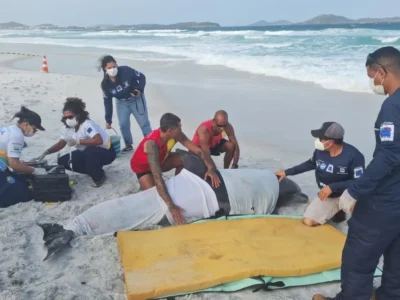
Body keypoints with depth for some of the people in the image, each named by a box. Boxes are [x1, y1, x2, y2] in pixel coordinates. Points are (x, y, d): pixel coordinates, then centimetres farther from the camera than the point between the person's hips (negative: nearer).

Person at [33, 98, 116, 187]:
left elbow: (98, 140, -42)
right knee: (63, 161, -3)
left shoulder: (87, 124, -28)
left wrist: (78, 141, -35)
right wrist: (46, 152, -13)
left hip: (105, 152, -8)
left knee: (90, 151, -40)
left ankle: (99, 177, -15)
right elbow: (61, 144, 3)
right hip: (88, 153, 8)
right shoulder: (68, 127, -3)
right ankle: (92, 170, 9)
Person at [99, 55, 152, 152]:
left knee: (144, 122, 1)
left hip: (137, 99, -3)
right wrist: (108, 120, -7)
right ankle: (128, 145, 19)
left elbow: (142, 77, -16)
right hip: (121, 102, 3)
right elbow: (107, 102, -9)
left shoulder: (126, 71, -29)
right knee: (123, 124, 0)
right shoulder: (105, 84, -18)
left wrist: (139, 89, -34)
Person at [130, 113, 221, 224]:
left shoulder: (176, 135, -26)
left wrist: (211, 168, -44)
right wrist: (171, 206, -58)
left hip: (159, 160, 6)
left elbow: (198, 150, -25)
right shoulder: (152, 144, -44)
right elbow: (157, 178, -51)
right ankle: (144, 185, 8)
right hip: (142, 167, -6)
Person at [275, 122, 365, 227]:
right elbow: (310, 164, 10)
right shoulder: (320, 151, -12)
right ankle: (336, 210, 20)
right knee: (308, 221, -7)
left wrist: (332, 187, -31)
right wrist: (287, 172, 12)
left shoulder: (353, 155, -28)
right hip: (327, 195, 5)